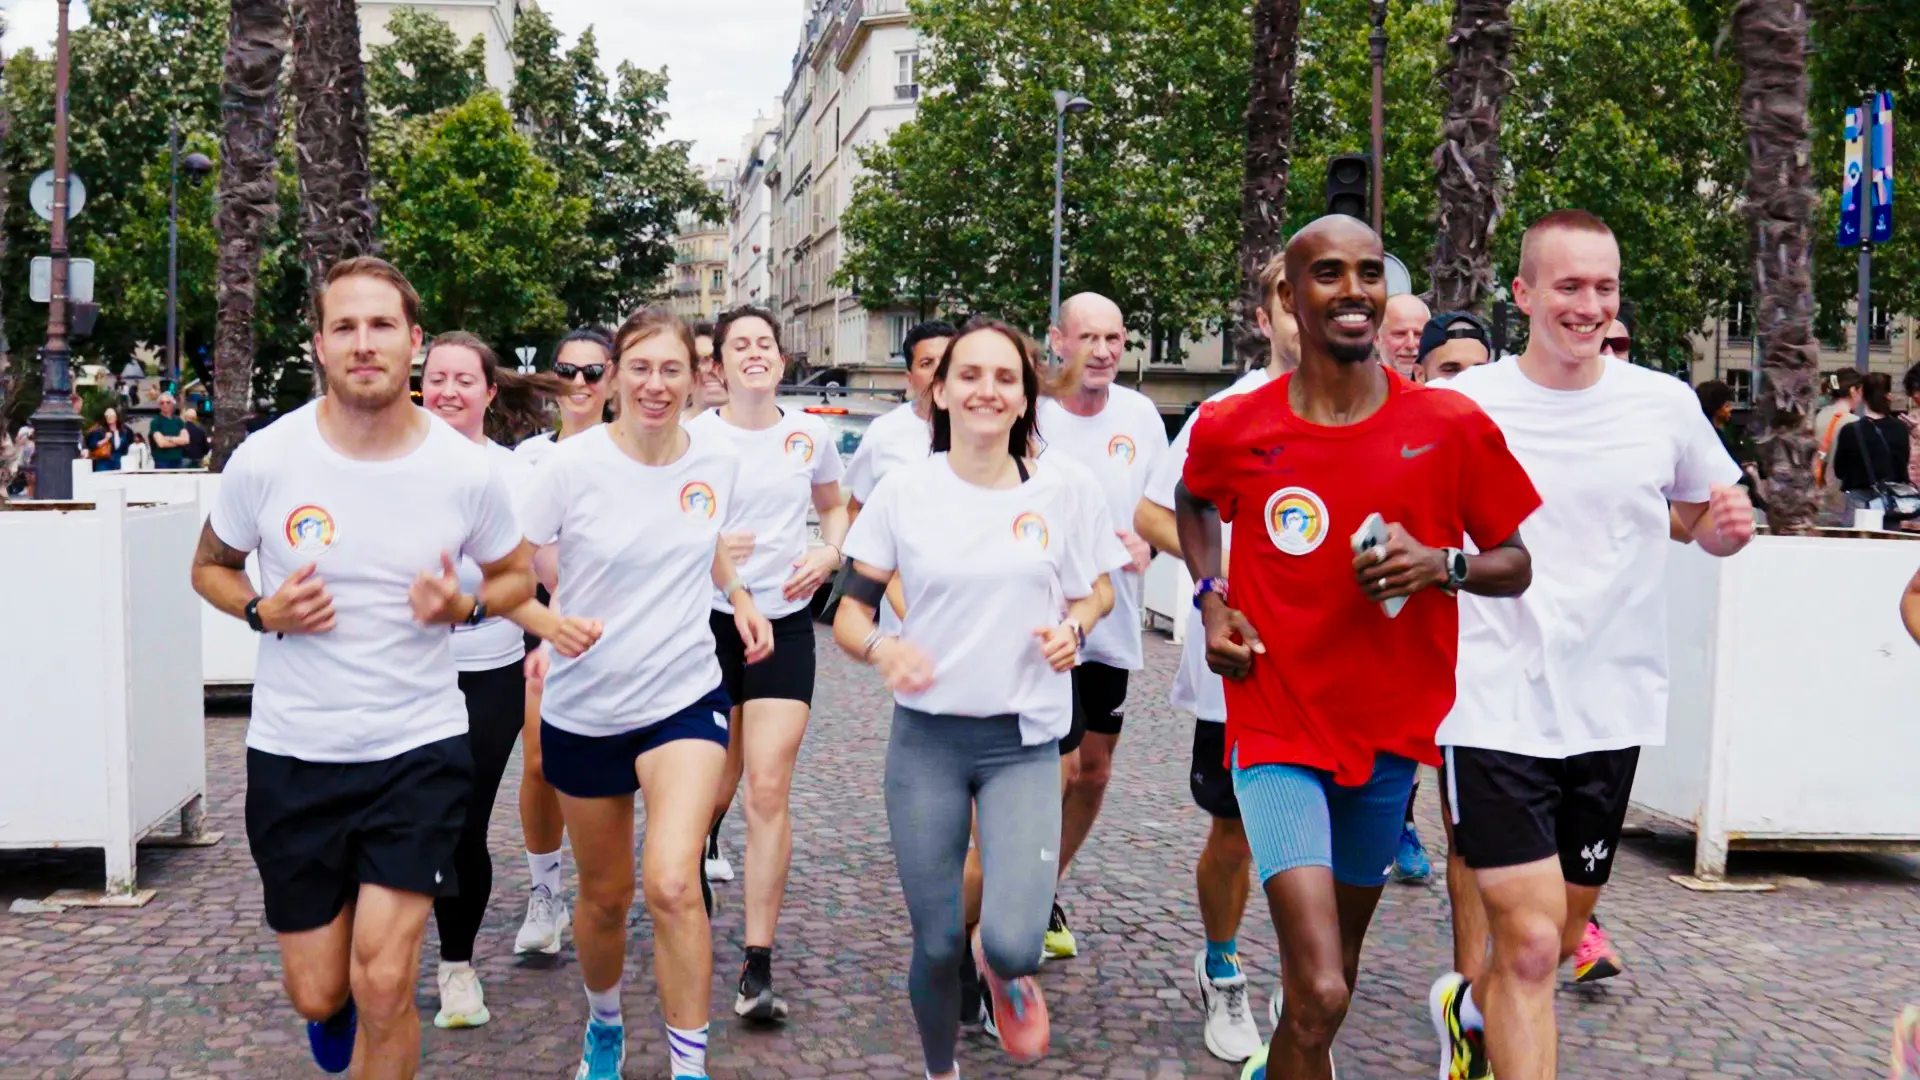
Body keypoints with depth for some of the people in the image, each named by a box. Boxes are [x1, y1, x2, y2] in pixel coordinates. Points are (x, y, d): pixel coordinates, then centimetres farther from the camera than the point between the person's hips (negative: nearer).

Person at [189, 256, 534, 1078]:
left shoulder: (466, 472, -8)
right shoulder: (264, 459, -9)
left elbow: (515, 577, 9)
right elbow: (210, 567, 9)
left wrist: (463, 606, -14)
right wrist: (263, 611, -13)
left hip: (420, 747, -1)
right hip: (293, 753, 1)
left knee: (383, 985, -10)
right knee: (316, 996, 11)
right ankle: (334, 1007, 51)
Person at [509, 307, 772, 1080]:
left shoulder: (718, 460, -3)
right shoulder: (571, 466, -12)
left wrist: (740, 598, 4)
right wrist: (551, 624, -27)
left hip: (686, 698, 0)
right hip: (584, 708, 0)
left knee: (672, 885, -21)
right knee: (605, 896, 14)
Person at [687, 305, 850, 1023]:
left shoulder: (811, 435, 4)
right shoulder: (691, 437, -3)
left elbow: (834, 506, 21)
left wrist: (830, 554, 1)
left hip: (785, 624, 1)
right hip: (709, 620, -1)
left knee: (769, 790, -9)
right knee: (715, 788, 9)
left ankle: (758, 969, -5)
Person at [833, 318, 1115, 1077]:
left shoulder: (1064, 490, -3)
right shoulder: (904, 490, -3)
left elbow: (1086, 596, 10)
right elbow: (851, 613, 1)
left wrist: (1071, 629, -13)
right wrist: (883, 649, -20)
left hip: (1024, 743, 0)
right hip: (926, 738, 1)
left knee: (1014, 944, -16)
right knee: (937, 946, 5)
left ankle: (1003, 969, 23)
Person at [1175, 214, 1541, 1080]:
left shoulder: (1453, 428, -6)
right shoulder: (1232, 430, -6)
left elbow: (1516, 567, 3)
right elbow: (1192, 501, 17)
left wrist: (1445, 564, -17)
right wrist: (1209, 597, 1)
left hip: (1390, 733, 3)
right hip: (1278, 728, -2)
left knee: (1335, 966, 20)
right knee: (1321, 994, -16)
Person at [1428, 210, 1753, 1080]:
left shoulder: (1665, 404, 0)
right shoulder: (1460, 407, -6)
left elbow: (1708, 520, 15)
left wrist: (1727, 526, -8)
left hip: (1612, 708, 4)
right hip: (1495, 707, -4)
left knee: (1559, 939, 17)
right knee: (1530, 944, -10)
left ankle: (1470, 1009, 48)